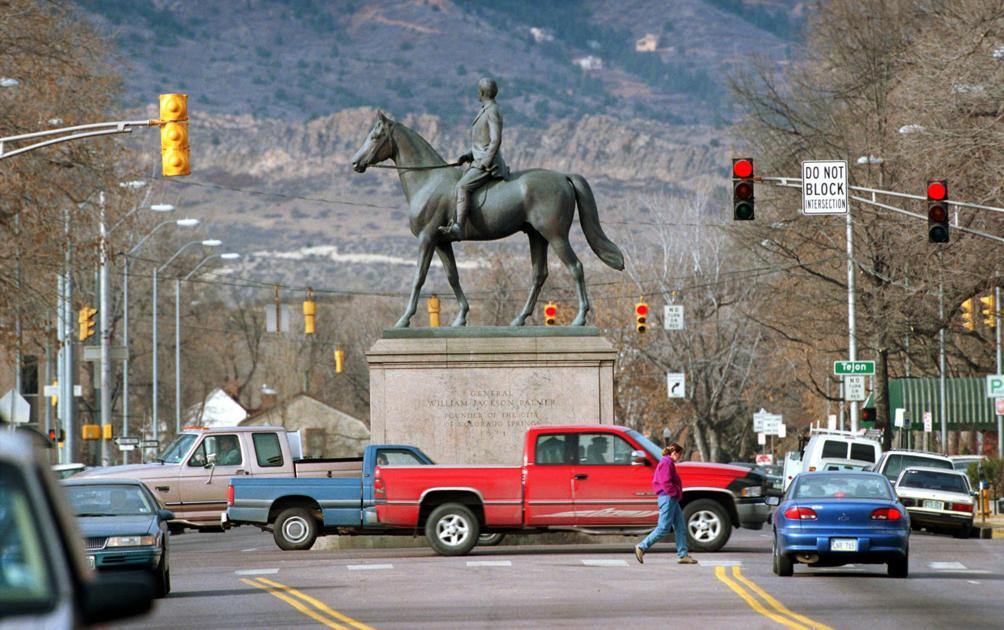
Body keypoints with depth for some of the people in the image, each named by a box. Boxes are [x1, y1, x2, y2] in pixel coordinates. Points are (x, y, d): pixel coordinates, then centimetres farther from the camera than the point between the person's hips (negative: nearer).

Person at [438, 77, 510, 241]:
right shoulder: (484, 111, 18)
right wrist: (468, 155, 13)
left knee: (462, 186, -25)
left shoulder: (492, 111, -13)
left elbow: (495, 140, -20)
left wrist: (485, 163, -21)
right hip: (478, 161, 11)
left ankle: (458, 228, -37)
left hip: (488, 164, -11)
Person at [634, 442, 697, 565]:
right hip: (667, 498, -11)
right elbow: (666, 483, -22)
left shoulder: (668, 463, 19)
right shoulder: (666, 463, -13)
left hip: (672, 499, 11)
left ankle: (683, 555, 6)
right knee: (663, 528, -9)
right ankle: (641, 547, -2)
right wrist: (676, 492, -12)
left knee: (681, 528, 7)